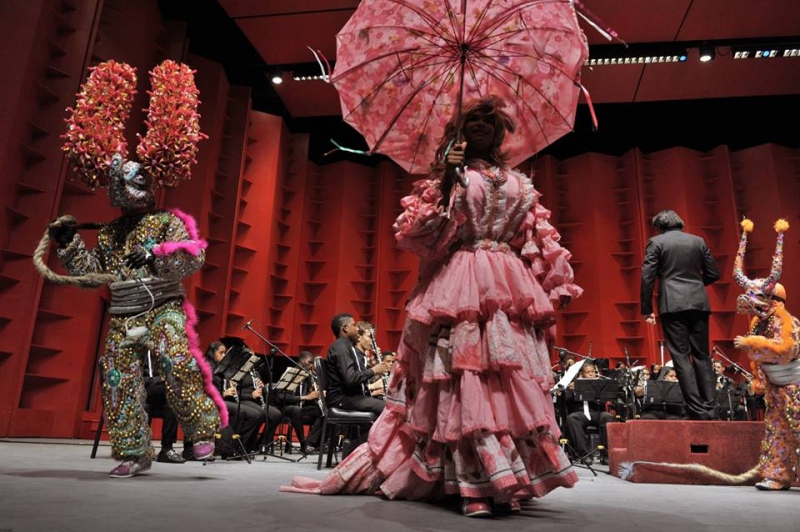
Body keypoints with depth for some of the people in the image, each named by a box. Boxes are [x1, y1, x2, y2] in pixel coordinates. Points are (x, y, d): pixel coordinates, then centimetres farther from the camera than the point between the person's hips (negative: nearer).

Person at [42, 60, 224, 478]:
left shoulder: (167, 222, 0)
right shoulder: (109, 232, 15)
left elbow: (194, 257, -15)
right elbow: (89, 274, 18)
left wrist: (156, 254, -28)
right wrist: (68, 243, 9)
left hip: (163, 309, -6)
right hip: (122, 318, 6)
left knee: (178, 362, -27)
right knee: (119, 382, 4)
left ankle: (201, 430, -9)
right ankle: (134, 454, 17)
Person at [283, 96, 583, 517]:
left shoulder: (454, 180, -1)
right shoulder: (522, 185, 13)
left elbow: (417, 235, -9)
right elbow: (541, 245, 14)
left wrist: (441, 182, -12)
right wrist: (556, 290, 21)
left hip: (458, 288, -4)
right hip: (512, 289, 5)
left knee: (466, 384, -3)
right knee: (513, 383, 5)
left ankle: (477, 488, -5)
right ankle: (515, 483, 9)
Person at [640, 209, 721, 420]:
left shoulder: (656, 242, 1)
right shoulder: (698, 241, 13)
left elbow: (647, 277, -7)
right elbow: (714, 273, 13)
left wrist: (647, 309, -2)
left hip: (673, 305, -4)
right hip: (699, 303, 4)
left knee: (681, 356, -2)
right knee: (702, 355, 9)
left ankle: (697, 409, -6)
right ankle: (711, 409, 6)